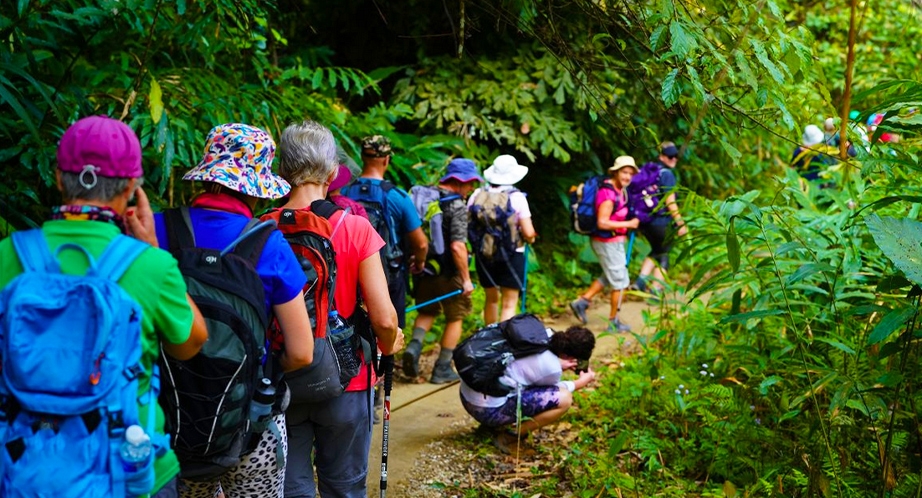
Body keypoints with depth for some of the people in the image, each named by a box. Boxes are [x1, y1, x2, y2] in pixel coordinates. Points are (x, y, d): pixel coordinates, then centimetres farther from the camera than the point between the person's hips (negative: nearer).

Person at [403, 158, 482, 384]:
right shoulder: (457, 206, -16)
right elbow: (457, 247, -25)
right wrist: (467, 279, -18)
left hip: (424, 269, 6)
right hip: (448, 272, -6)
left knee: (427, 311, 24)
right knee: (454, 319, 12)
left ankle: (414, 346, -1)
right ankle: (442, 369, 16)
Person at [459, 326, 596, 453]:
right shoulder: (552, 369, -18)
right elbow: (553, 389, 6)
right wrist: (582, 382, 20)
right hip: (488, 410, -8)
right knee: (564, 399, -11)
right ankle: (509, 438, -2)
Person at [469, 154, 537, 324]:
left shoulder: (477, 195, -2)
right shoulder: (516, 197, -12)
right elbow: (528, 233, -15)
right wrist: (530, 238, 7)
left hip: (483, 255, 4)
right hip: (511, 256, -4)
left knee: (491, 299, 21)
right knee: (509, 304, 1)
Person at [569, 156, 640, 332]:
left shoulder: (620, 190, 7)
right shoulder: (608, 193, -24)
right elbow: (602, 223, -28)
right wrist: (628, 224, -21)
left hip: (614, 241, 10)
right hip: (607, 242, -10)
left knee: (609, 277, 23)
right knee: (620, 281, 2)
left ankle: (581, 301, 27)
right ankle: (613, 322, 14)